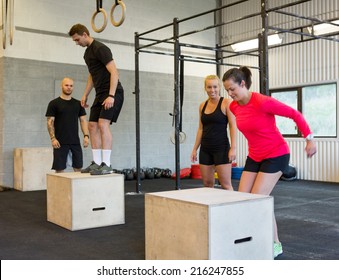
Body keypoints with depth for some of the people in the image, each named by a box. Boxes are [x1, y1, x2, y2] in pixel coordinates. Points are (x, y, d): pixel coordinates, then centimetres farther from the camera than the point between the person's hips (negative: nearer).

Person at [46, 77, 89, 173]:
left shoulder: (78, 103, 12)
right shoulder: (54, 103, 0)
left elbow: (83, 120, 10)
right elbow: (50, 122, -3)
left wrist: (86, 135, -3)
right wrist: (53, 138, -14)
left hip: (75, 141, 4)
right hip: (60, 142, -4)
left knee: (78, 168, 4)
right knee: (59, 169, -2)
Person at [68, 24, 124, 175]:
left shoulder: (100, 48, -13)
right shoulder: (87, 52, 17)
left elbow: (114, 72, -20)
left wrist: (111, 96, -26)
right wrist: (85, 94, 23)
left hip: (112, 93, -10)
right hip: (100, 94, 10)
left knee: (103, 124, -20)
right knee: (92, 125, 5)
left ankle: (106, 164, -18)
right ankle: (96, 163, 11)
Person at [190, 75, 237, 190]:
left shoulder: (226, 103, -5)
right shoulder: (202, 105, 11)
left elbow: (233, 126, -8)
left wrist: (233, 148, -15)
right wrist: (195, 149, 12)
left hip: (221, 148, -5)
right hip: (205, 149, 5)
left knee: (226, 185, -4)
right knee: (207, 183, 7)